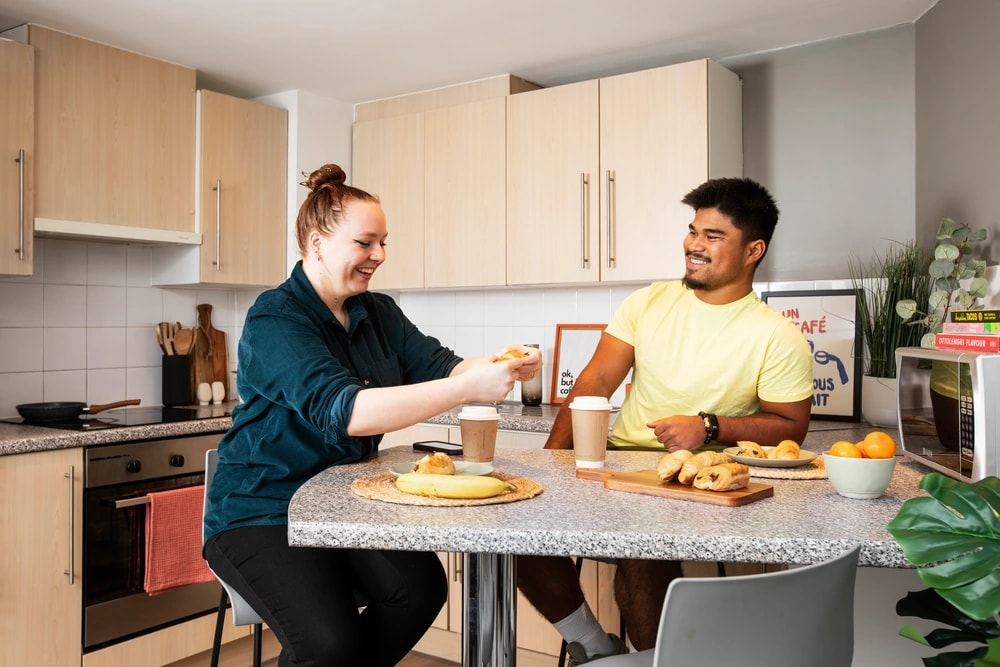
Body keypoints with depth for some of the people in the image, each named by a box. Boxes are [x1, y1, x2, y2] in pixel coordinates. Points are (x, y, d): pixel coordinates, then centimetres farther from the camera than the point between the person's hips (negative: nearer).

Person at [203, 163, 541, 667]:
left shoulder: (379, 314, 6)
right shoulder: (274, 320, -18)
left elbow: (440, 366, -3)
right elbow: (343, 409, -32)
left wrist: (501, 367, -25)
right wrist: (467, 388, -39)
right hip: (263, 512, -6)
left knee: (422, 586, -18)